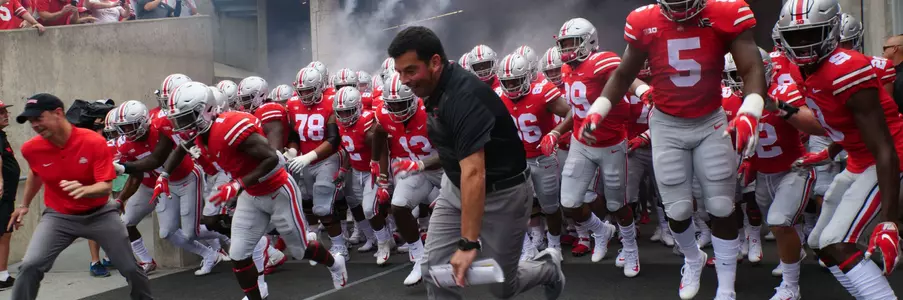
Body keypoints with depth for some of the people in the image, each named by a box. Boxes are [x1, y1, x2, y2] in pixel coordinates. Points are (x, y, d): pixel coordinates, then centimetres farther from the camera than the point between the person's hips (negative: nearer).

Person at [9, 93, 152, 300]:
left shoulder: (94, 142, -23)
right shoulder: (31, 149, -13)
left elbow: (106, 186, -26)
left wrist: (84, 190, -48)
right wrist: (25, 205, 24)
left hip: (99, 213, -1)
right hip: (58, 216, 1)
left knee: (131, 269, 4)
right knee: (30, 266, -18)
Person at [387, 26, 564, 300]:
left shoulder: (464, 97, -32)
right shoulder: (437, 88, -3)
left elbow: (474, 174, -38)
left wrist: (469, 244, -40)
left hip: (502, 193, -8)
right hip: (456, 187, 8)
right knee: (435, 269, -5)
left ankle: (548, 267, 37)